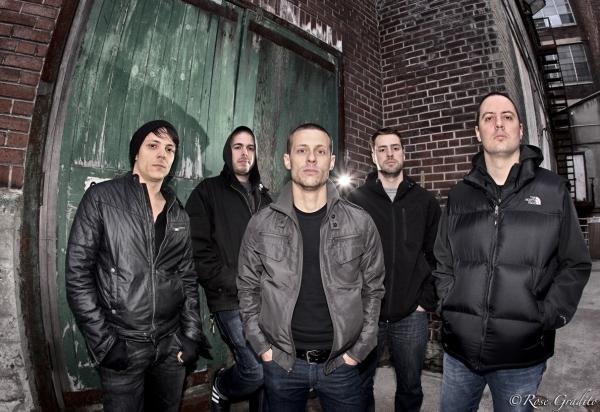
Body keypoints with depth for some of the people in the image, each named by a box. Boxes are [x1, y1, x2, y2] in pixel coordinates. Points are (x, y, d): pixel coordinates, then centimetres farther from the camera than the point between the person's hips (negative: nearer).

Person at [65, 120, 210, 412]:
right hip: (121, 346, -3)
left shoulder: (178, 215, 7)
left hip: (171, 346, 4)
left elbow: (188, 279, 8)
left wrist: (191, 335, 2)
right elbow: (77, 273, -8)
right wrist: (103, 341, -11)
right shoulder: (101, 198, -4)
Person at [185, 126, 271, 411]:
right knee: (257, 371, -10)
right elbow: (199, 250, -6)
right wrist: (237, 285, -11)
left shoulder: (264, 198, 18)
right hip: (231, 301, -4)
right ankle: (221, 387, 21)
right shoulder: (208, 192, 3)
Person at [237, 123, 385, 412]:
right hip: (281, 363, 1)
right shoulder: (261, 224, -5)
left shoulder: (360, 223, -6)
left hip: (341, 364, 0)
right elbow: (248, 289, 3)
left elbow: (373, 289, 1)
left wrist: (358, 350, -2)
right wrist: (263, 347, -1)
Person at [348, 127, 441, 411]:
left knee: (410, 388, 18)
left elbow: (437, 256, 5)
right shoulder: (356, 200, -1)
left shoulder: (425, 201, 4)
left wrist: (427, 301, -1)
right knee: (360, 387, 15)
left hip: (411, 316, 1)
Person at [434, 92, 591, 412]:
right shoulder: (460, 195, 3)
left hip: (523, 355, -1)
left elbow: (575, 265, 1)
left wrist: (547, 318, -8)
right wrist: (449, 309, -1)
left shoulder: (553, 190, -1)